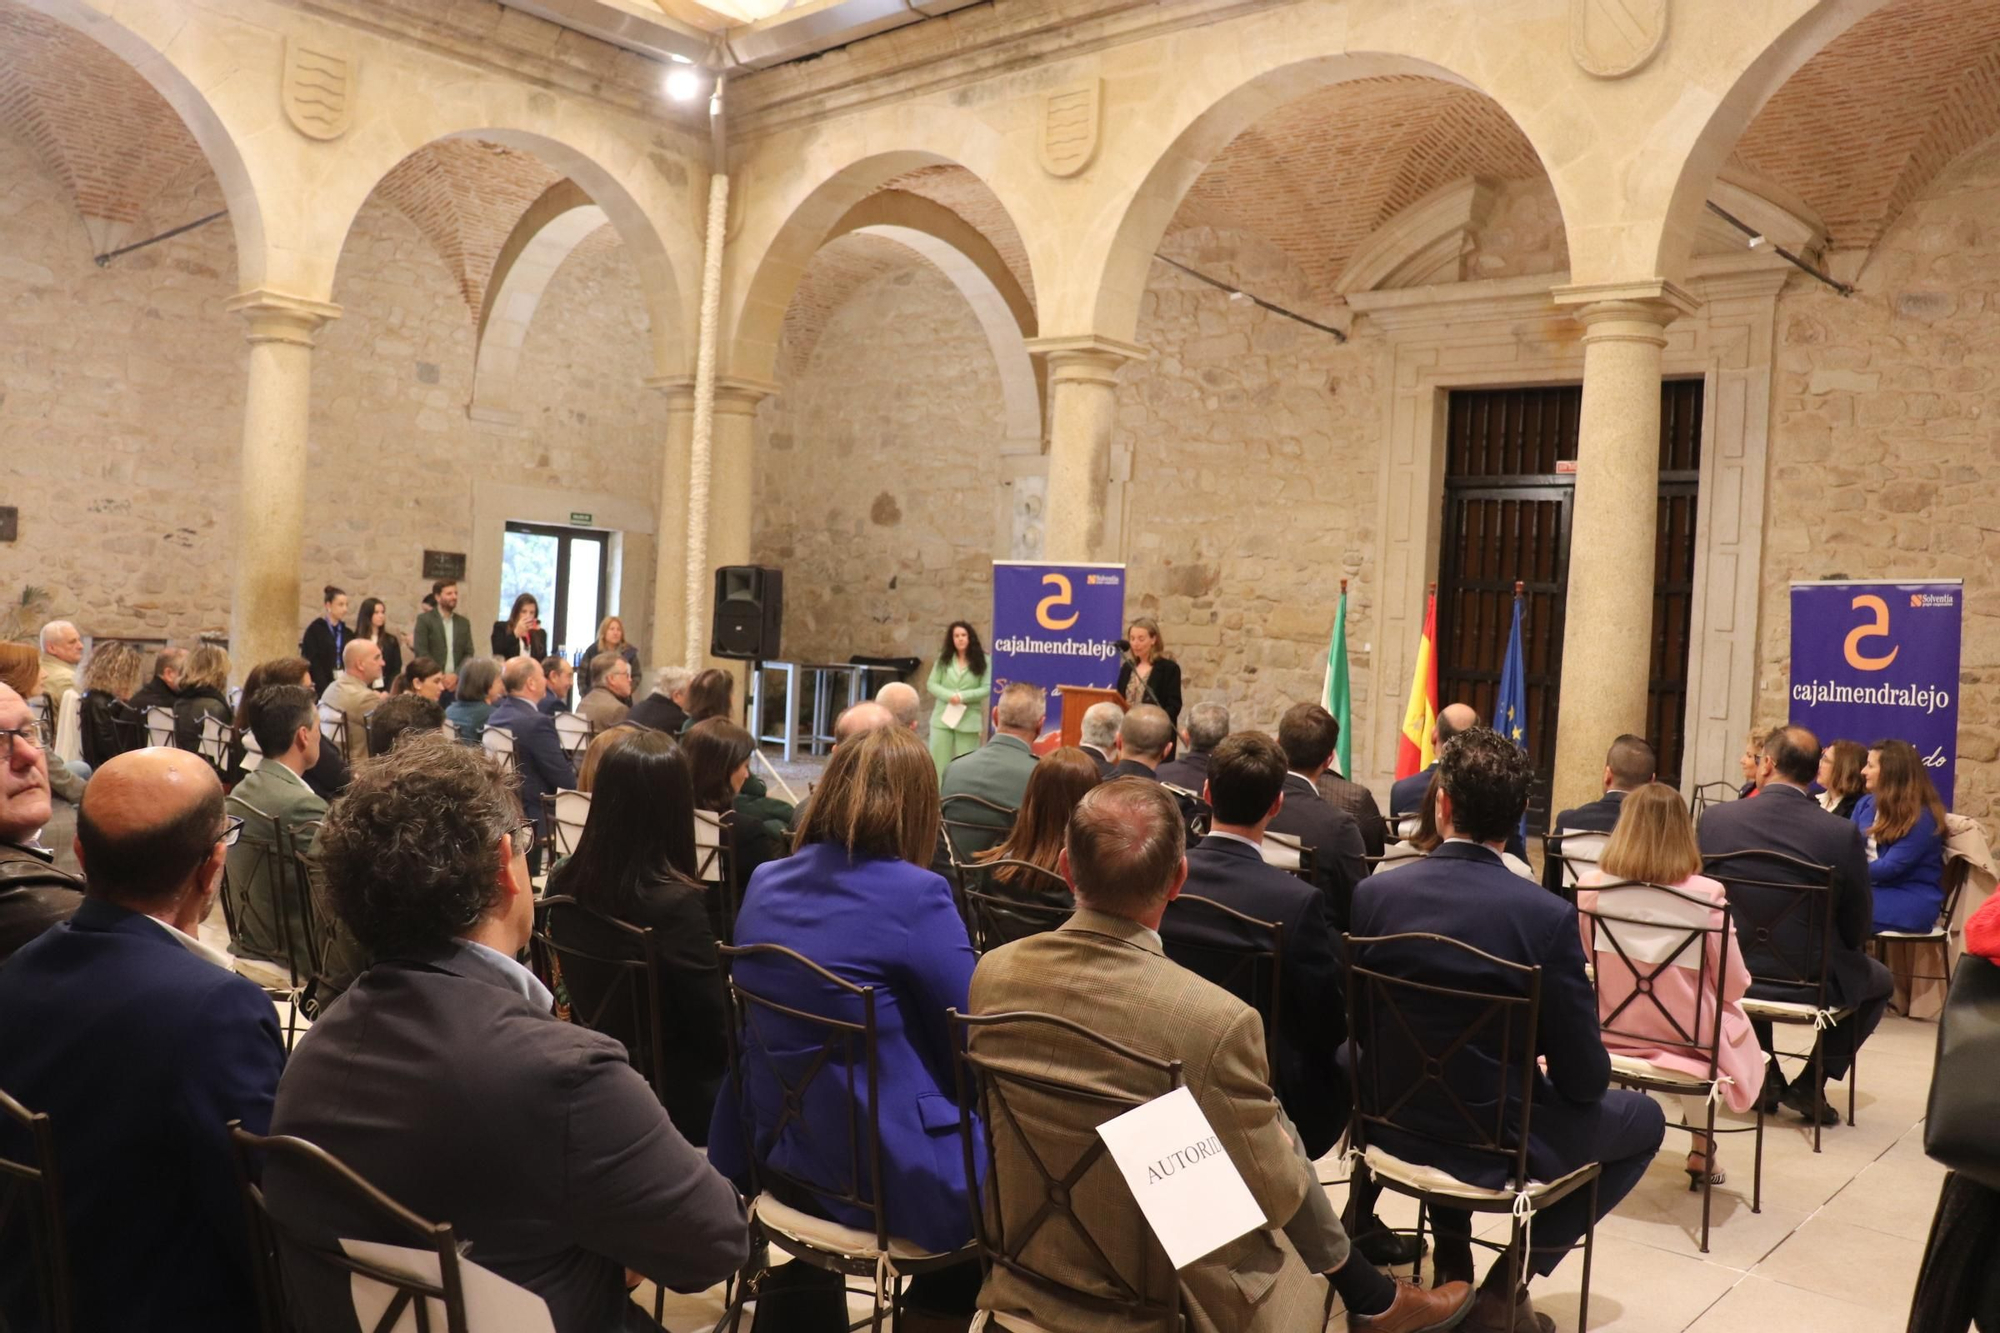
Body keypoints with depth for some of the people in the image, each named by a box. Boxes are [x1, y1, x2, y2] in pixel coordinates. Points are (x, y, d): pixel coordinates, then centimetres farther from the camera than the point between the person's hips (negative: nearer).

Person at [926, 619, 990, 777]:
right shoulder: (943, 658, 7)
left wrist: (963, 696, -17)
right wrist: (949, 696, -14)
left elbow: (987, 688, -6)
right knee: (938, 761, 3)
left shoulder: (982, 660, 0)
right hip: (942, 717, 2)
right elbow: (932, 684, 3)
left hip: (969, 720, -2)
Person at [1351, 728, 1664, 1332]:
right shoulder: (1548, 916, -21)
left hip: (1393, 1126, 4)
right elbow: (1585, 1080, -14)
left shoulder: (1372, 894, -13)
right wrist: (1551, 1061, 9)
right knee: (1645, 1119, 22)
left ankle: (1452, 1267, 34)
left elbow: (1357, 1031, 1)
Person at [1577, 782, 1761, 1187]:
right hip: (1686, 1040, -2)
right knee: (1734, 1019, 31)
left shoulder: (1591, 886, -14)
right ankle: (1700, 1148, 36)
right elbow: (1734, 986, -11)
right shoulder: (1705, 894, -20)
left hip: (1610, 1032, 2)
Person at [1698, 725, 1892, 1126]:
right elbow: (1858, 930, -7)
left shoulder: (1714, 818, -11)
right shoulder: (1842, 833, -16)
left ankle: (1763, 1073, 30)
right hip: (1812, 983, -2)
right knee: (1879, 979, 29)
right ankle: (1810, 1084, 19)